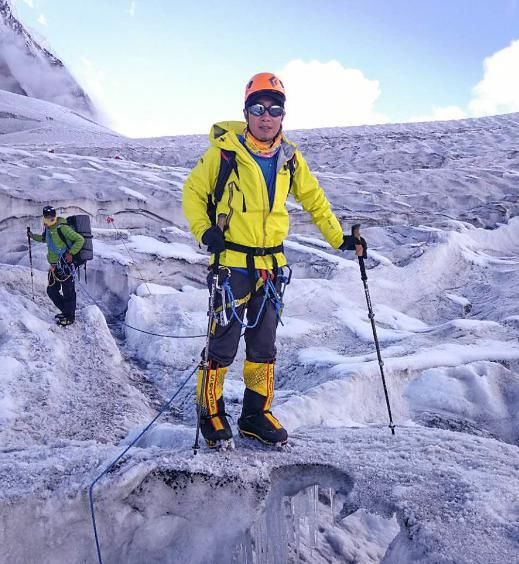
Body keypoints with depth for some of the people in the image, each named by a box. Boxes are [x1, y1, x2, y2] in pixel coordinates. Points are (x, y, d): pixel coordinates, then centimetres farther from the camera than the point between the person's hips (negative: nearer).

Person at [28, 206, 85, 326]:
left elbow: (80, 240, -16)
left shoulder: (62, 228, -14)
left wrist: (70, 253, -19)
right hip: (54, 266, 9)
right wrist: (33, 236, 27)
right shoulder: (47, 228, 12)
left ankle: (70, 317, 13)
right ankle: (66, 311, 31)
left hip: (65, 265, -9)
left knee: (68, 292, 0)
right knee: (52, 291, 15)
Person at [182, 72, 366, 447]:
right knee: (223, 344, -1)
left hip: (271, 265, 5)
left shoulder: (290, 158, 7)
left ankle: (257, 415, 25)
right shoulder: (225, 151, -6)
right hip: (232, 263, -5)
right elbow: (193, 191, 2)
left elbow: (314, 200, 18)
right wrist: (204, 231, -13)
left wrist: (340, 239, 11)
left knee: (264, 346, 12)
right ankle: (211, 415, 17)